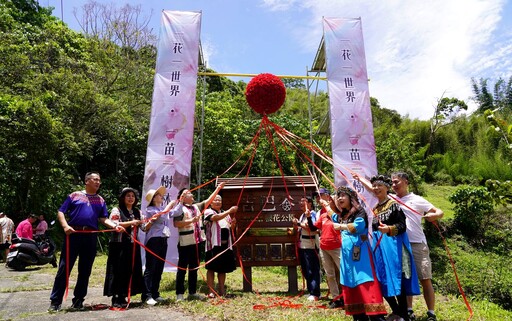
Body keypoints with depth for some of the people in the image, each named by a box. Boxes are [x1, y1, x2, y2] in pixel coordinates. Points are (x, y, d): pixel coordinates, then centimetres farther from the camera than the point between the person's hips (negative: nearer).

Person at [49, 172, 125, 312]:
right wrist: (65, 225, -14)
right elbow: (61, 212, 4)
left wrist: (115, 226, -10)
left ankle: (78, 300, 19)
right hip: (73, 234, -3)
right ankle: (55, 301, 11)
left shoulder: (101, 200, 16)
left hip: (91, 237, 3)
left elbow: (104, 219, 8)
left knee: (85, 270, 8)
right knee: (64, 268, 1)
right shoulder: (74, 195, 8)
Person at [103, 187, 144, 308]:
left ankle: (122, 297, 18)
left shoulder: (137, 212, 15)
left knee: (130, 271, 7)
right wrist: (130, 223, -22)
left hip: (133, 245, 6)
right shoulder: (116, 210, -2)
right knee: (118, 271, -3)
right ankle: (116, 299, 6)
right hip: (119, 245, -5)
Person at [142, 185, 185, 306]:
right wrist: (170, 205, -9)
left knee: (159, 269, 11)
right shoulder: (150, 210, -7)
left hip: (163, 241, 8)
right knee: (150, 269, -5)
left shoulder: (163, 208, 15)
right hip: (153, 241, -7)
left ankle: (155, 294, 18)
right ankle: (147, 296, -2)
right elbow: (161, 216, -21)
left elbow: (177, 212, 15)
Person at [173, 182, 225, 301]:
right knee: (182, 268, 1)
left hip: (197, 242, 7)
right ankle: (179, 294, 9)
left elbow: (209, 200, 15)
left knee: (194, 268, 14)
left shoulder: (196, 207, 14)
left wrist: (218, 188, 12)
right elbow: (176, 224, -18)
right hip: (185, 243, -7)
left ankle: (192, 292, 23)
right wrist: (191, 221, -22)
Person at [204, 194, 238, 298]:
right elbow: (216, 218, -20)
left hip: (226, 244, 6)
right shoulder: (208, 211, 1)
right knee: (211, 268, -2)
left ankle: (222, 290, 19)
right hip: (213, 244, -5)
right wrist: (229, 211, -25)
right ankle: (211, 291, 6)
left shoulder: (226, 214, 20)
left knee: (223, 268, 10)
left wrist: (232, 223, -1)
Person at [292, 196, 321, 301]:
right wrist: (296, 225, 2)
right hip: (302, 246, 9)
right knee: (305, 270, 15)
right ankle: (310, 291, 26)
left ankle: (315, 294, 3)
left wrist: (299, 224, -18)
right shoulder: (302, 215, 16)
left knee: (312, 270, -4)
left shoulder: (312, 214, -10)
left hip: (311, 247, -9)